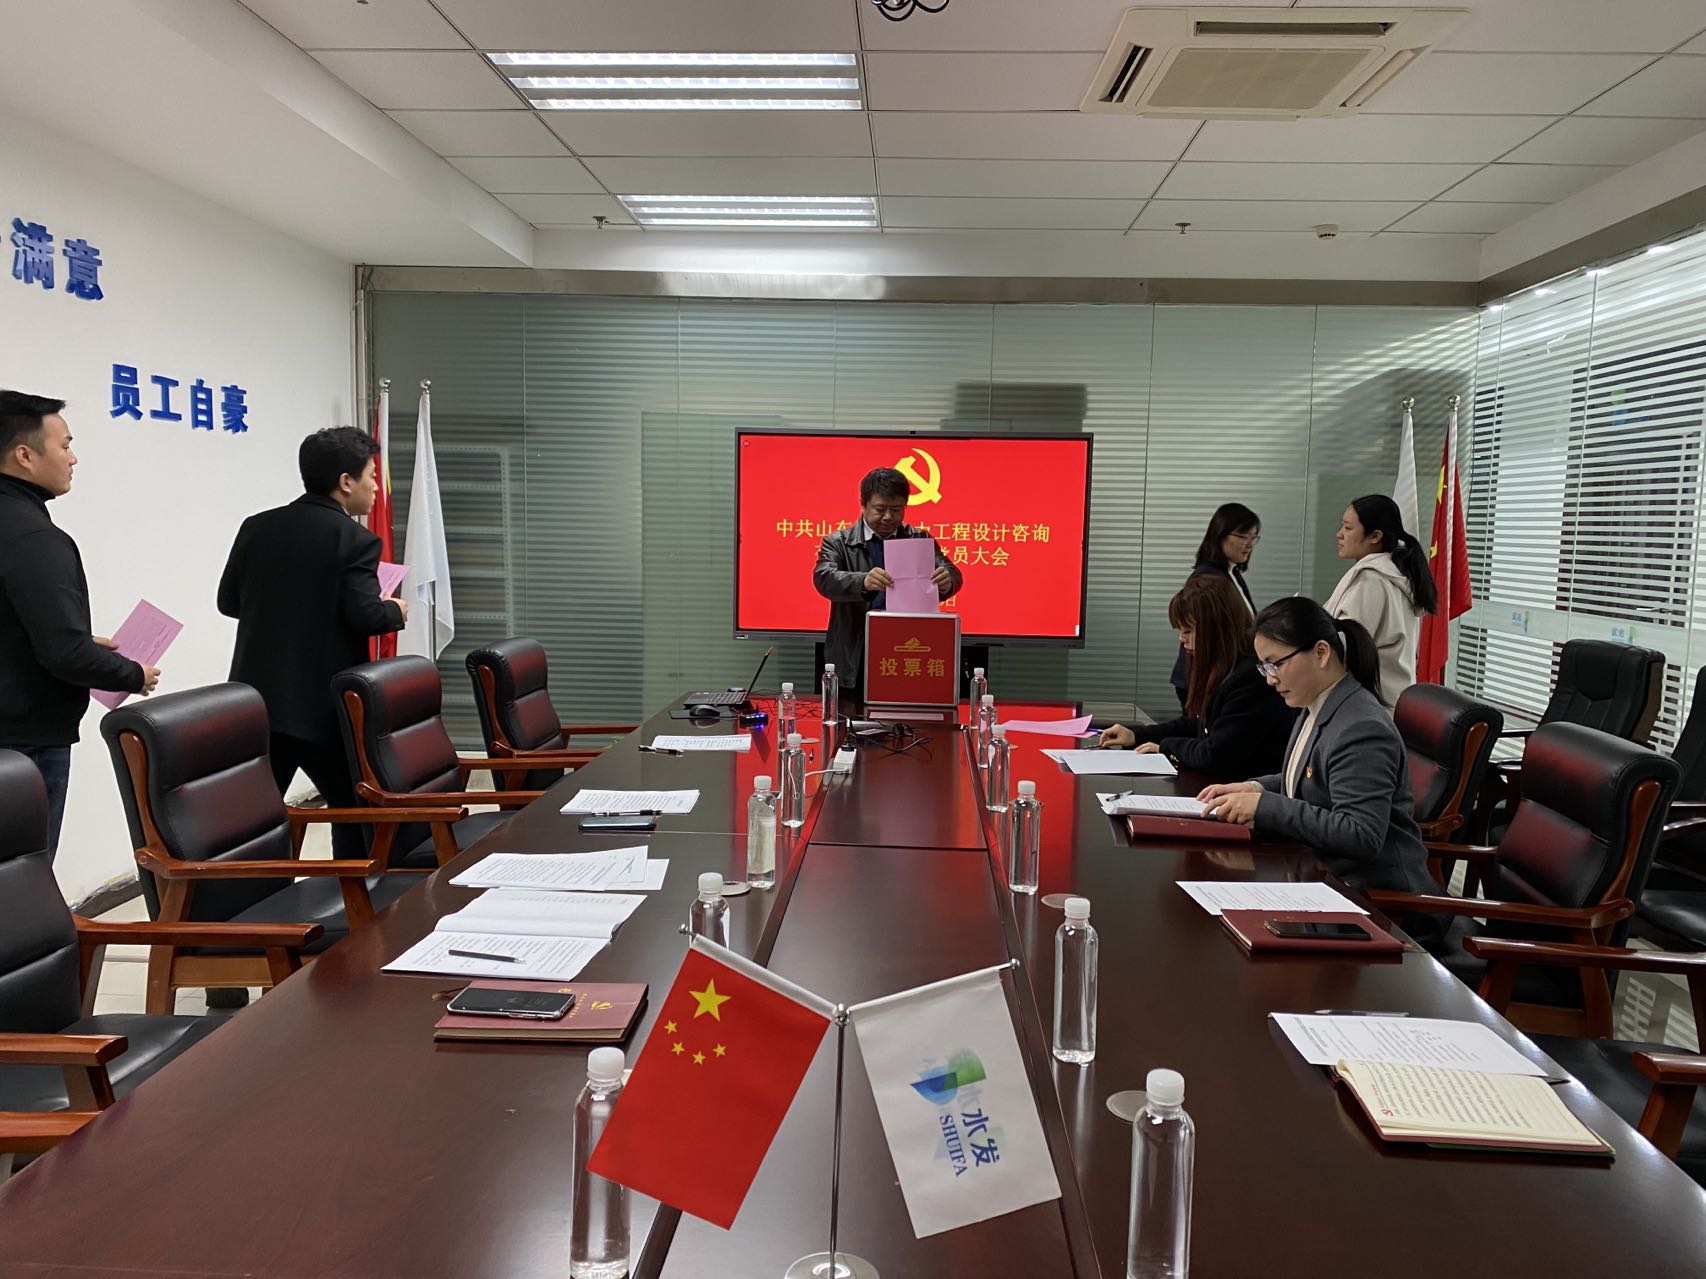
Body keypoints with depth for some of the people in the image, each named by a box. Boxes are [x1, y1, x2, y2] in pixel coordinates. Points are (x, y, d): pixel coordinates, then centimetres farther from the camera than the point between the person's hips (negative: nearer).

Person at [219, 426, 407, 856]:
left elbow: (229, 601, 13)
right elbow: (364, 615, -18)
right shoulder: (355, 540, -10)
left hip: (258, 698, 5)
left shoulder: (257, 527, 8)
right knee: (356, 810, 11)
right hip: (324, 706, -5)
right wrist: (396, 611, 3)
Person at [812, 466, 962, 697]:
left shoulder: (920, 541, 8)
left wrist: (947, 580, -28)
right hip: (853, 666, -1)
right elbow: (824, 578, -15)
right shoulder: (838, 543, 2)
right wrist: (863, 582, -36)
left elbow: (952, 574, -2)